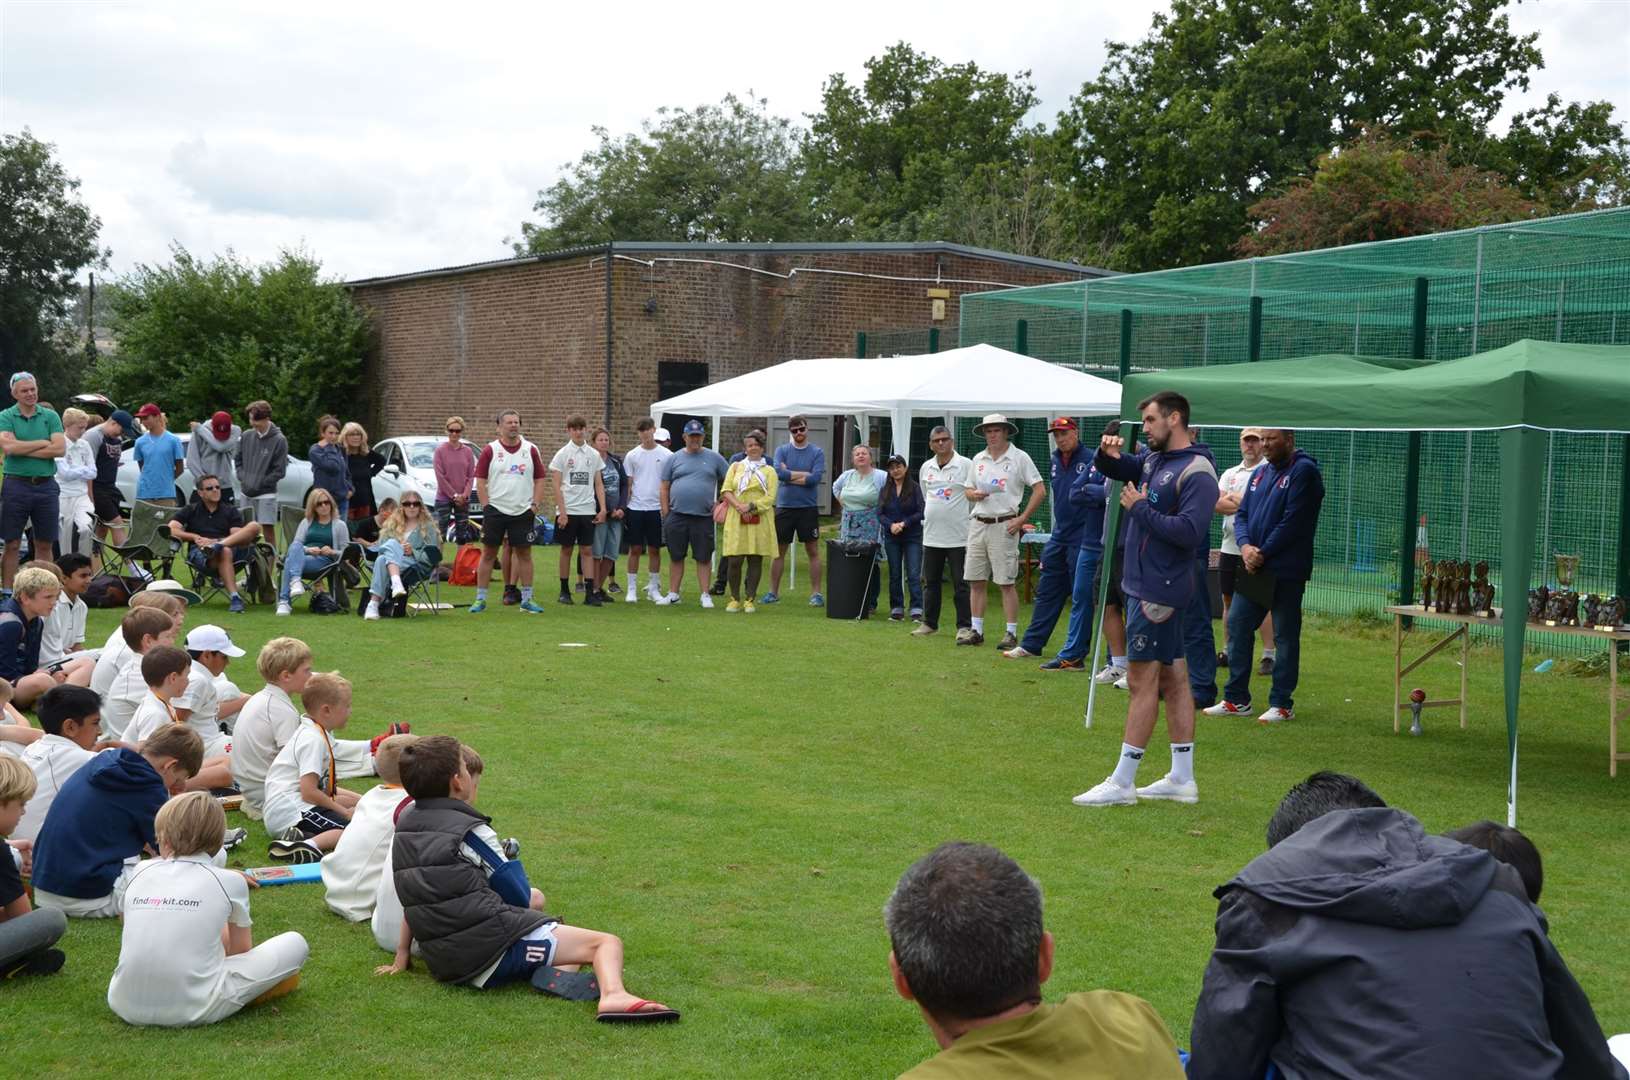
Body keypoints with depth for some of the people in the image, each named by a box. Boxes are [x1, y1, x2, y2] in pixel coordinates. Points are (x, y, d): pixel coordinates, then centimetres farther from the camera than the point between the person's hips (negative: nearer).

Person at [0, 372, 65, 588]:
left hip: (46, 485, 2)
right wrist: (43, 443, -8)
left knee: (44, 544, 7)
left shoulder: (50, 416, 7)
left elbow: (60, 448, -7)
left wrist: (23, 450, -10)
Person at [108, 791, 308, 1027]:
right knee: (295, 943, 11)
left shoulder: (140, 872, 11)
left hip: (126, 1006, 3)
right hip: (193, 1010, -3)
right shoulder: (230, 881, 3)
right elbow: (240, 951, 18)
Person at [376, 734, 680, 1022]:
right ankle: (613, 995, -42)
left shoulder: (403, 830, 15)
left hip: (444, 965, 8)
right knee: (607, 943, -14)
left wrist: (402, 955, 32)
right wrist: (531, 896, 22)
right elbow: (518, 896, 0)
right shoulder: (470, 831, -6)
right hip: (494, 945, -8)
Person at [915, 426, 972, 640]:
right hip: (931, 536, 6)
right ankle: (930, 623, 20)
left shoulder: (966, 465, -7)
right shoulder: (926, 467, 11)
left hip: (958, 536, -5)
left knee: (961, 584, -2)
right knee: (931, 582, 11)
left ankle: (964, 626, 4)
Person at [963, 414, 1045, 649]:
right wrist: (973, 494, -5)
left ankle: (1011, 634, 3)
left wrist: (1022, 519, -10)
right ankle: (976, 631, 14)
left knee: (1006, 583, -3)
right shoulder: (978, 459, 13)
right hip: (978, 524, 5)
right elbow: (968, 489, 20)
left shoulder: (1019, 458, -3)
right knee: (975, 581, 7)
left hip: (1004, 526, -5)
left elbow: (1039, 490, -5)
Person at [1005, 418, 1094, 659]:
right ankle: (1032, 644, 17)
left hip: (1080, 537, -7)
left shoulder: (1090, 459, -10)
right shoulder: (1056, 460, 12)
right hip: (1059, 535, 8)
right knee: (1047, 591, 11)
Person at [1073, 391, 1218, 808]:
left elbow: (1190, 532, -26)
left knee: (1143, 680, -5)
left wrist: (1140, 509, -16)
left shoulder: (1196, 473, -16)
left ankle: (1122, 783, 0)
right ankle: (1182, 779, 18)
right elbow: (1113, 470, 26)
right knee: (1172, 679, 12)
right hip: (1146, 583, 9)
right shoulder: (1153, 459, 11)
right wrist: (1109, 453, 3)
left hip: (1160, 590, -9)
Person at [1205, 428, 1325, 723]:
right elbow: (1241, 515, 11)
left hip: (1286, 573, -8)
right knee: (1238, 626, 7)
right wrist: (1245, 546, -8)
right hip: (1253, 568, 8)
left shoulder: (1304, 471, -8)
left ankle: (1282, 704, 8)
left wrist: (1263, 553, -14)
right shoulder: (1259, 474, 16)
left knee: (1285, 636, 0)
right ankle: (1236, 699, 15)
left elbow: (1293, 522, -16)